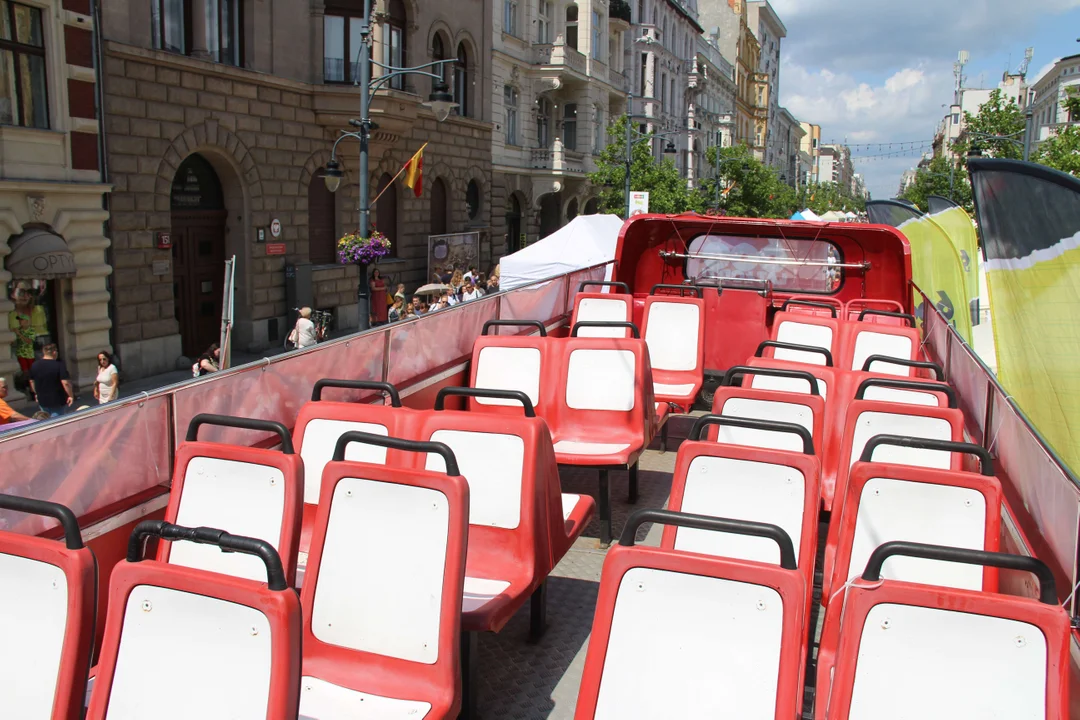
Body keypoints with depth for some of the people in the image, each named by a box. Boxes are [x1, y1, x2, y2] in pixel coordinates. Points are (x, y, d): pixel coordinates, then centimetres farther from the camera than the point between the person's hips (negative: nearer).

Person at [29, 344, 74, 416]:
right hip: (57, 401, -5)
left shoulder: (34, 365, 1)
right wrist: (71, 395, -11)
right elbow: (65, 383, -22)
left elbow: (32, 381, 13)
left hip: (42, 401, 5)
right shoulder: (59, 365, -17)